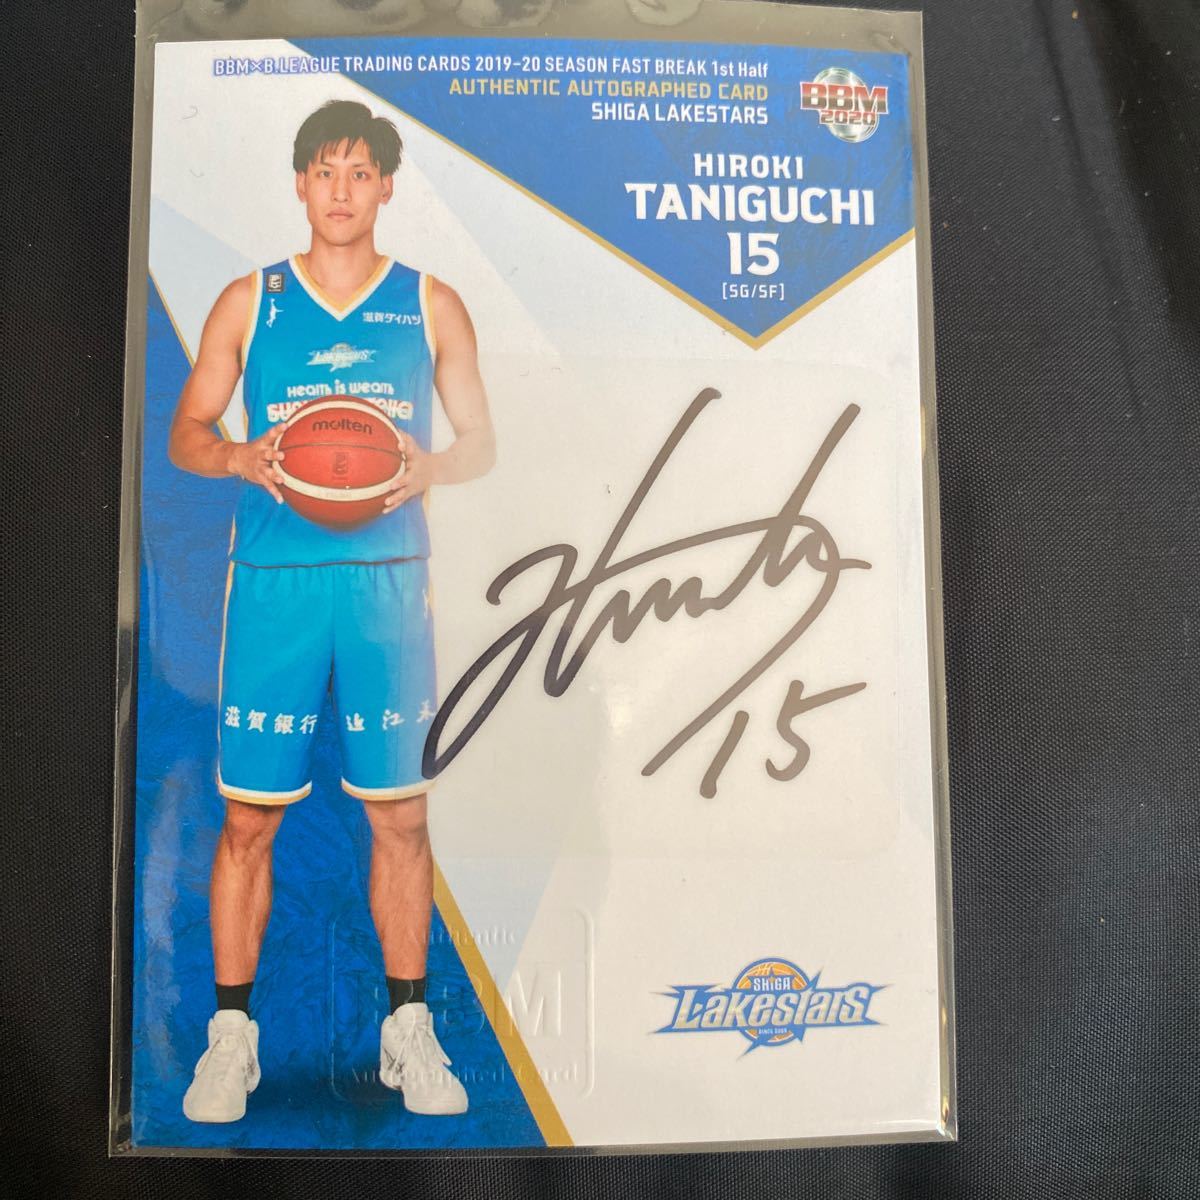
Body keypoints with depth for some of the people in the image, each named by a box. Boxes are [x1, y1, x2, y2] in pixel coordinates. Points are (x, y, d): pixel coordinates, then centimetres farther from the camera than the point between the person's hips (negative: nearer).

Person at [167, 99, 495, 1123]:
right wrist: (242, 457, -10)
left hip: (388, 580, 0)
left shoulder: (430, 305, 10)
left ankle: (408, 1027, 21)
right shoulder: (249, 301, 10)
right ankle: (233, 1032, 21)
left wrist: (427, 468, -12)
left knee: (400, 813, 5)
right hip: (274, 579, 1)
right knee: (250, 815, 3)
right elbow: (185, 435, 11)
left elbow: (481, 442, 10)